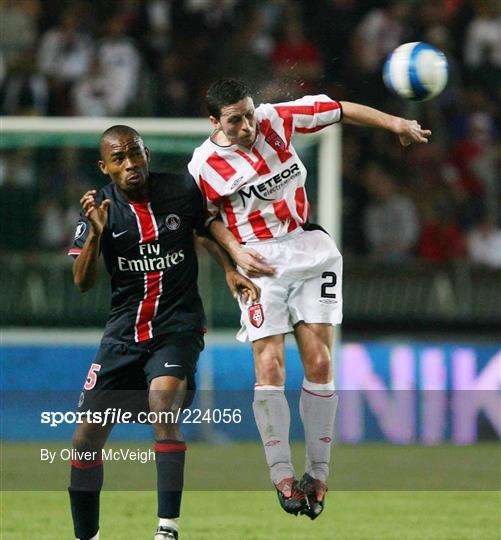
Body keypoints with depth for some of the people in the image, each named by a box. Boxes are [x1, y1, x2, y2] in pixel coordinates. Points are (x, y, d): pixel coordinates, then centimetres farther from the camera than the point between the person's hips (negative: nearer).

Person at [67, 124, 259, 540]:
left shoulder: (182, 190, -4)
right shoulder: (101, 207, -5)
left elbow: (206, 230, 19)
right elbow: (83, 282, -12)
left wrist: (230, 270, 6)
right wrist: (95, 233, -27)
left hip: (177, 326, -2)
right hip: (124, 330, 2)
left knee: (163, 408, -28)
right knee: (87, 436, -1)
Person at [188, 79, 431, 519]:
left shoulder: (276, 119, -5)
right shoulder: (204, 165, -7)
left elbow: (338, 111, 2)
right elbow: (209, 217, 7)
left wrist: (395, 123, -4)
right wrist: (237, 252, -9)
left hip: (310, 247, 2)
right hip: (260, 262, -2)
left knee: (319, 363, -4)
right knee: (270, 367, -11)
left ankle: (318, 473, 5)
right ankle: (283, 477, 0)